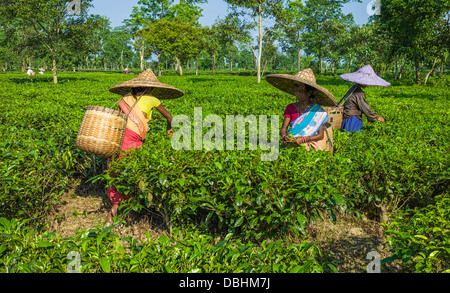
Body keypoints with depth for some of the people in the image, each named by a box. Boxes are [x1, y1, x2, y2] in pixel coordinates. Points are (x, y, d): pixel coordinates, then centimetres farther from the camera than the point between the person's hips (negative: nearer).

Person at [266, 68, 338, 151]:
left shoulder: (318, 111, 0)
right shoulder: (290, 108, 9)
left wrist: (303, 139, -16)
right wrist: (284, 137, -16)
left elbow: (321, 135, -2)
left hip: (308, 146, -2)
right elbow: (283, 129, 7)